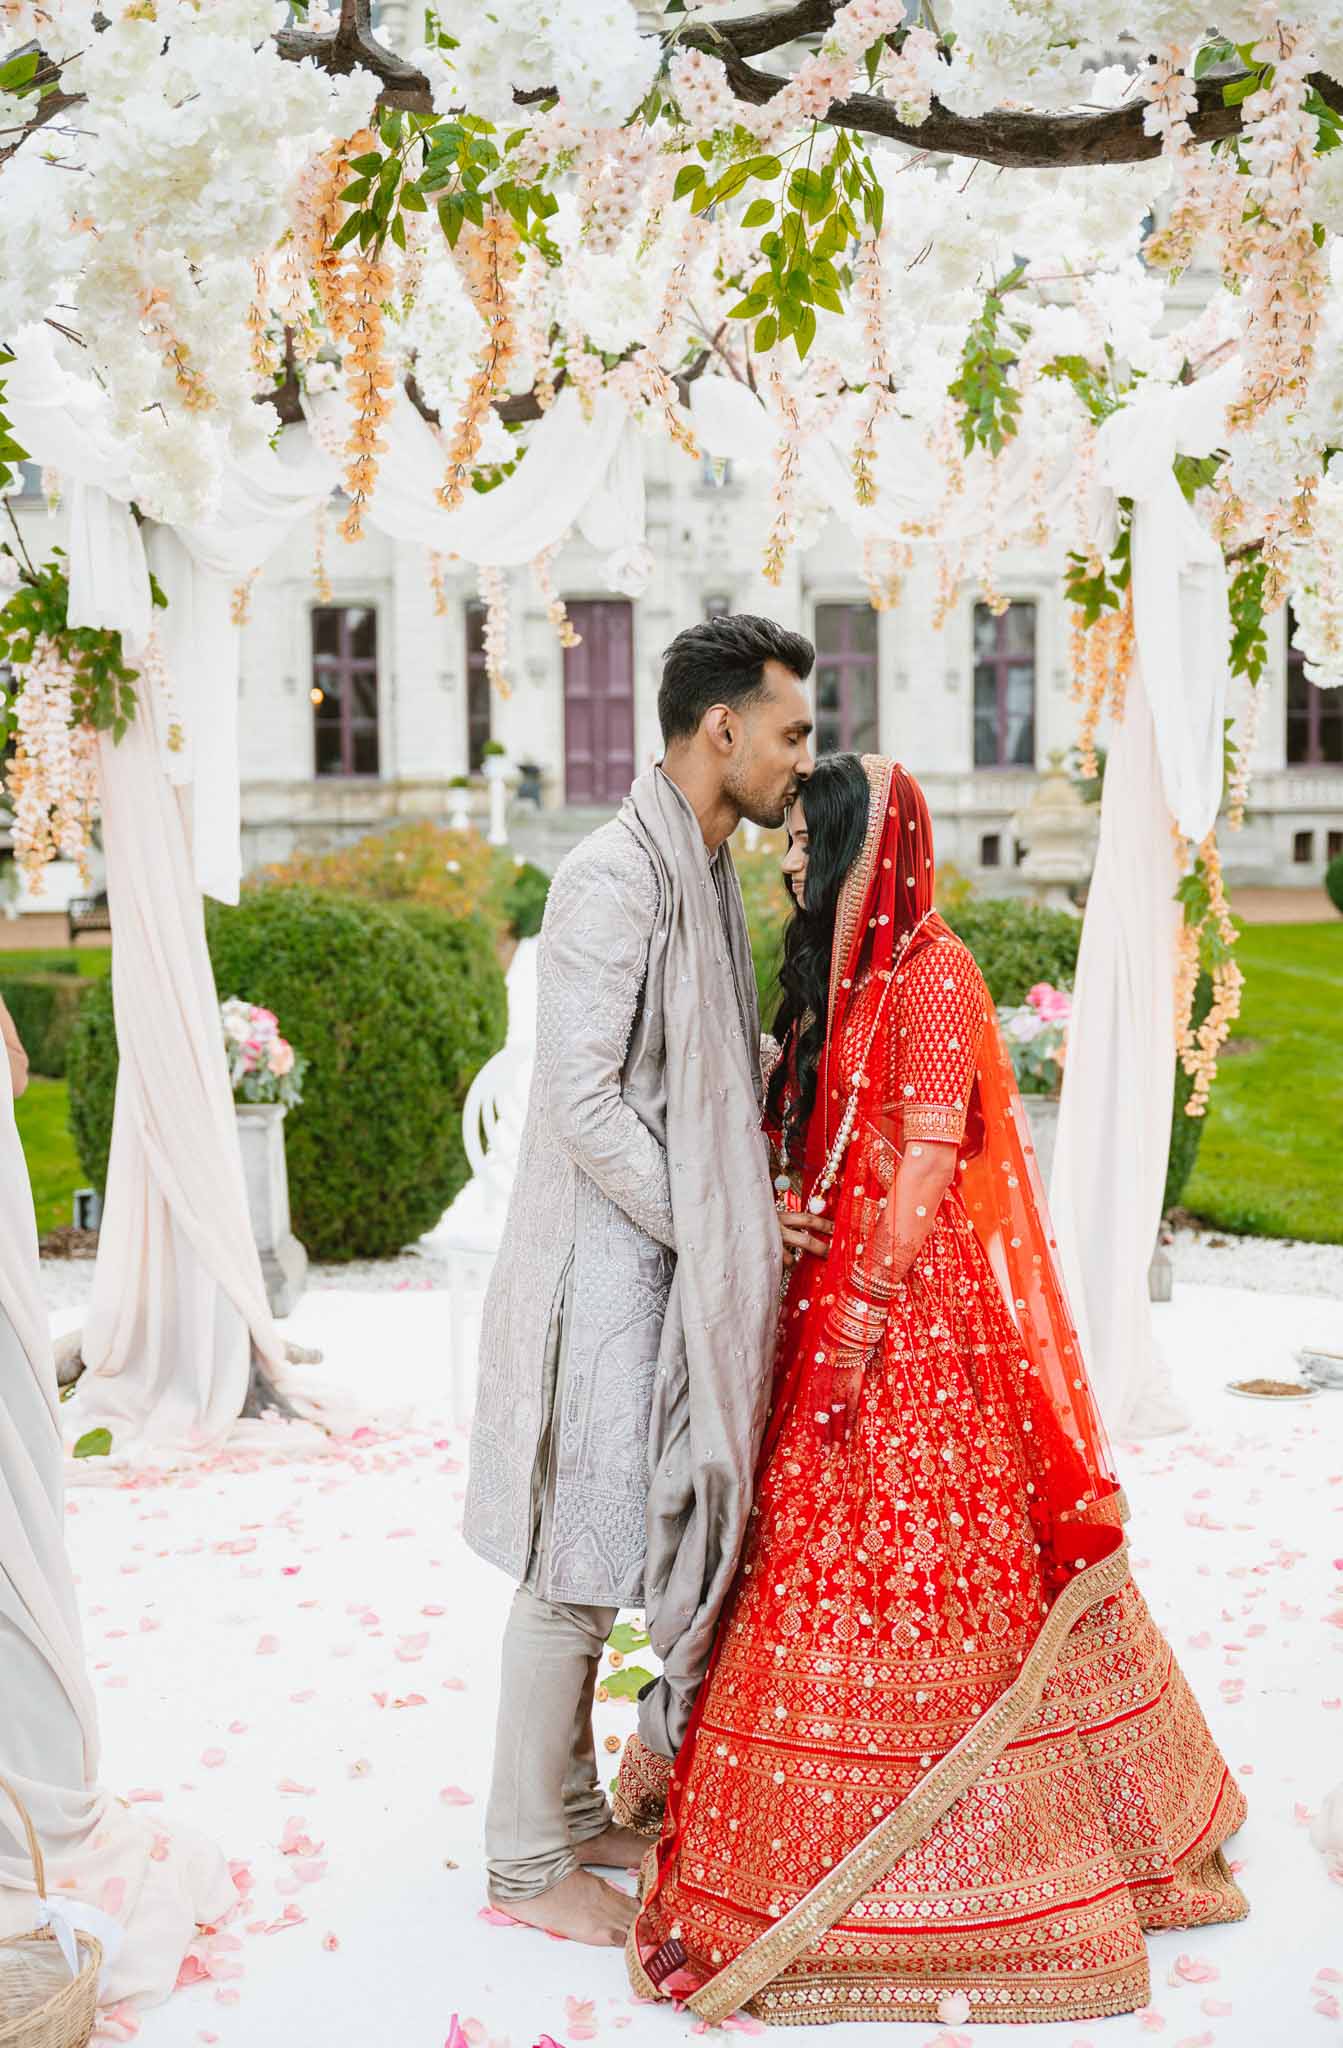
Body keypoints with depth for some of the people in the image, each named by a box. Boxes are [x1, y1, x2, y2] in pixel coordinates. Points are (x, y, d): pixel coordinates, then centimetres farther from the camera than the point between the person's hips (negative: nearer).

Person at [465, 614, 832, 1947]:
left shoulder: (705, 875, 13)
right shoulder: (614, 881, -17)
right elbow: (582, 1101, -21)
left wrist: (753, 1213, 12)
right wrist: (719, 1232, -16)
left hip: (672, 1265, 9)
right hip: (606, 1269, -9)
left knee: (622, 1542, 17)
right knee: (577, 1560, 0)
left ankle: (574, 1808, 31)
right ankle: (526, 1864, 15)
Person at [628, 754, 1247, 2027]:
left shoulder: (932, 974, -12)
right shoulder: (842, 977, 15)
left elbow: (928, 1165, -17)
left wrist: (859, 1318, -19)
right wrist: (818, 1318, 5)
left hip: (914, 1316, -9)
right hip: (841, 1312, 9)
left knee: (909, 1570, -1)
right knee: (838, 1569, 13)